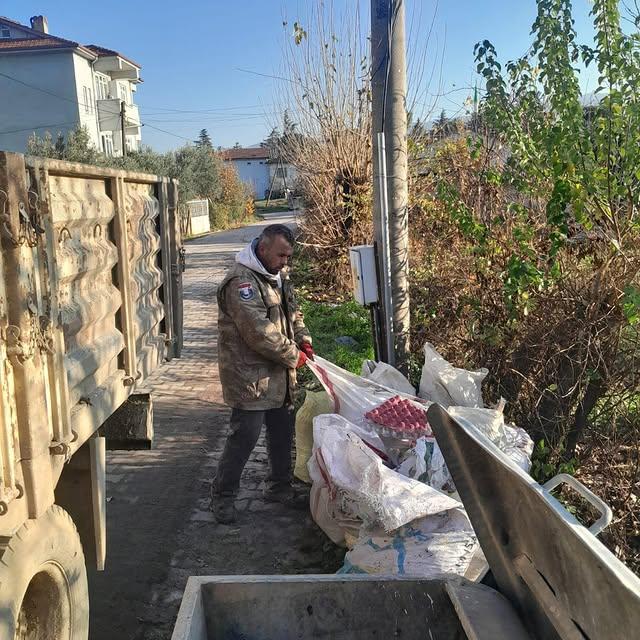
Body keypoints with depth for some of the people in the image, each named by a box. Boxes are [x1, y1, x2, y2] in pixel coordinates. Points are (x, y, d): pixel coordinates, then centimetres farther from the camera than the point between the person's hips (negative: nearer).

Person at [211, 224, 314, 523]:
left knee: (282, 432, 17)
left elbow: (292, 313, 22)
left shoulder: (277, 277, 11)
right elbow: (259, 332, -26)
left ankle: (279, 487, 34)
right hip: (250, 376, -9)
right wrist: (293, 356, -16)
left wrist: (303, 340, 4)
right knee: (244, 436, -4)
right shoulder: (241, 281, -21)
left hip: (278, 375, 9)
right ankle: (222, 496, 13)